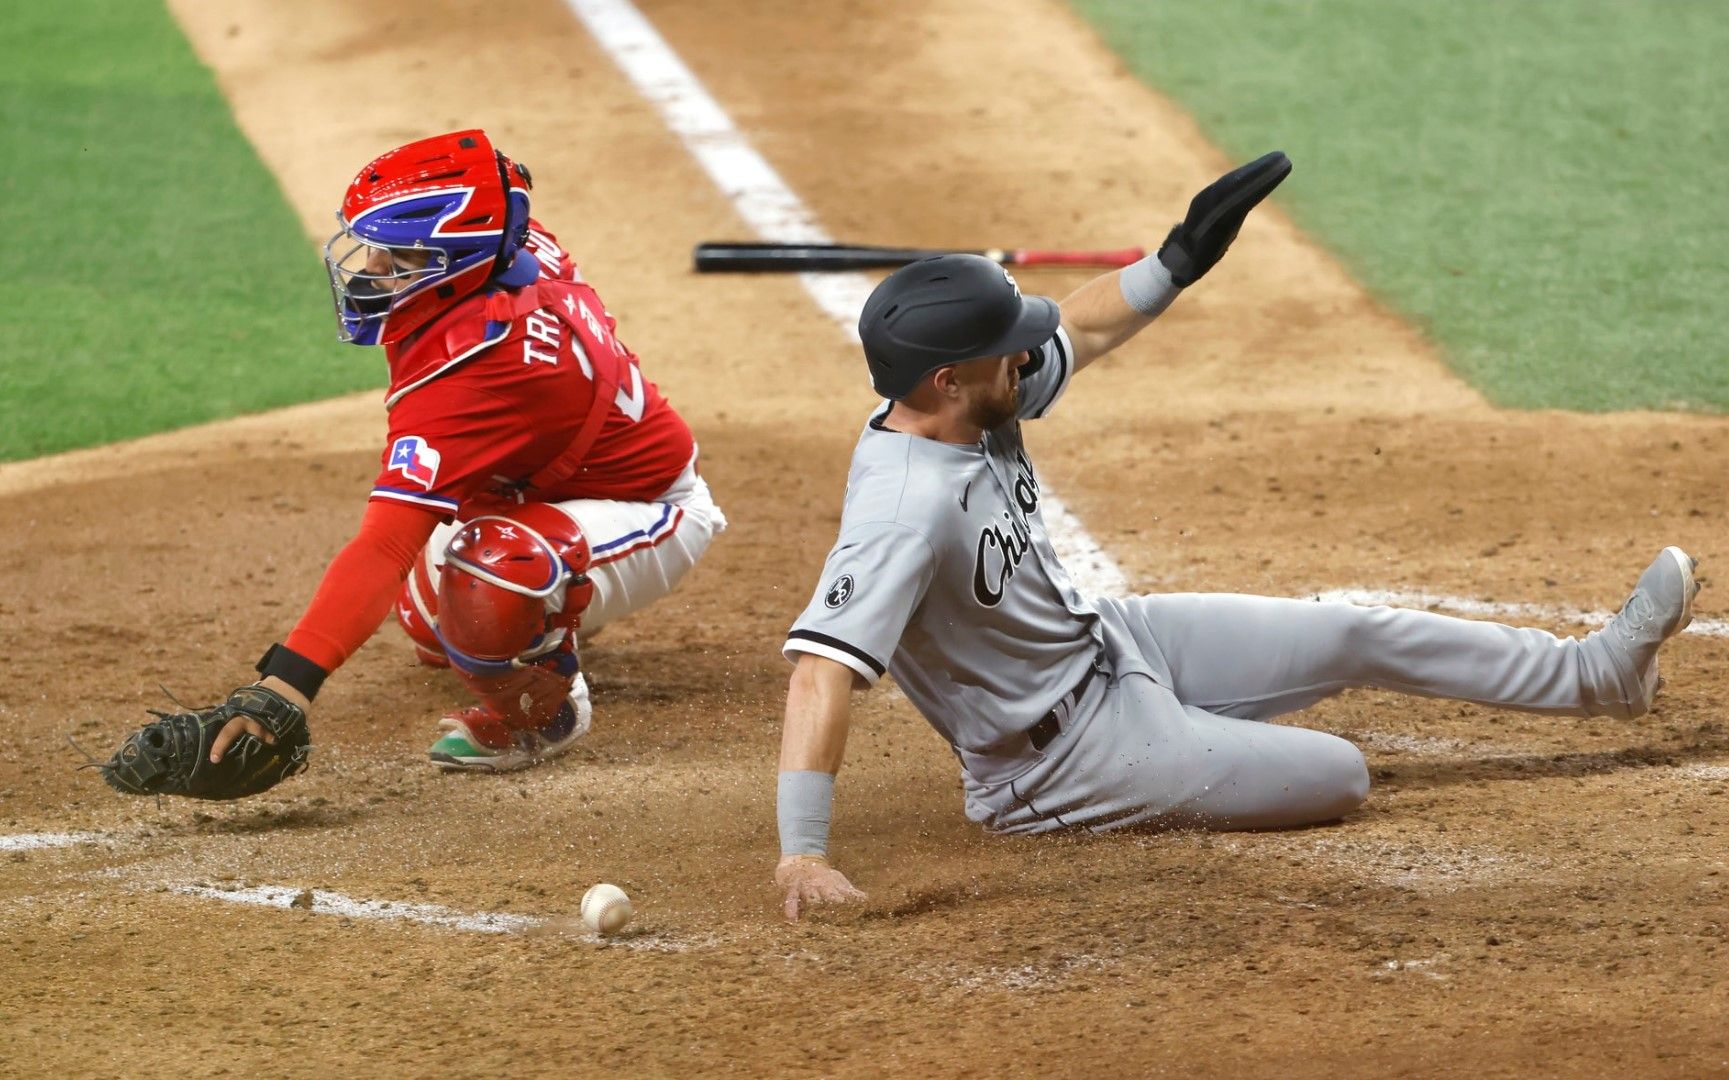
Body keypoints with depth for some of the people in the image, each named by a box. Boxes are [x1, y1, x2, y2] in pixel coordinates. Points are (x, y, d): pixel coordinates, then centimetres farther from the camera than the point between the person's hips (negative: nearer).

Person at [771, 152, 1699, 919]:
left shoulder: (973, 408, -11)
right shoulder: (903, 505, -38)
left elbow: (1080, 332, 10)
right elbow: (819, 669, -46)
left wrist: (1182, 258, -1)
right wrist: (800, 855, -54)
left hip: (1102, 637, 9)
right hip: (1073, 742, -9)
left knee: (1357, 637, 15)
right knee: (1337, 777, -2)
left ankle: (1594, 672, 31)